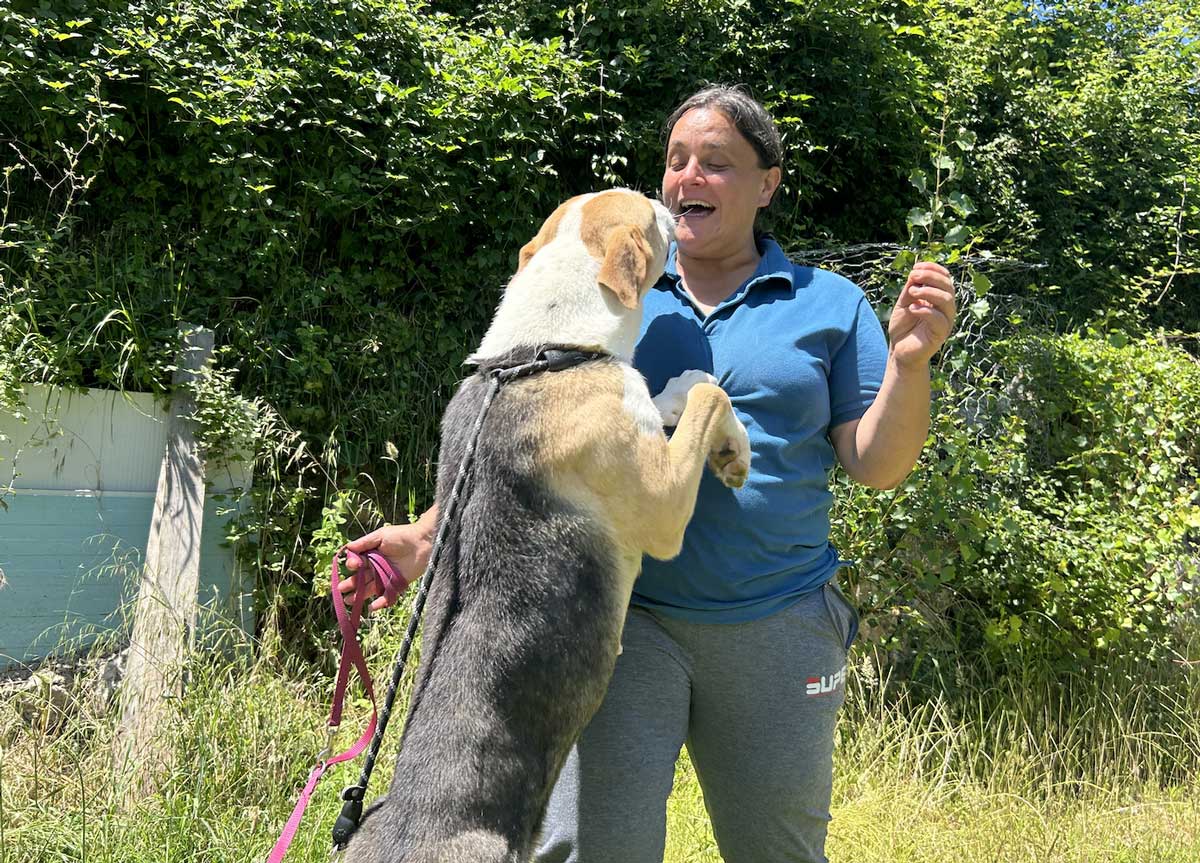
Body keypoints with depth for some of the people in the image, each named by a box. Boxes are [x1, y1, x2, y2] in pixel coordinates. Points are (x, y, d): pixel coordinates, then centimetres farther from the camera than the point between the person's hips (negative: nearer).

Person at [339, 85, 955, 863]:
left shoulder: (829, 305, 6)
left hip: (779, 626, 1)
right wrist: (430, 536, -5)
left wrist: (908, 362, -14)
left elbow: (877, 468, 2)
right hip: (624, 618, 0)